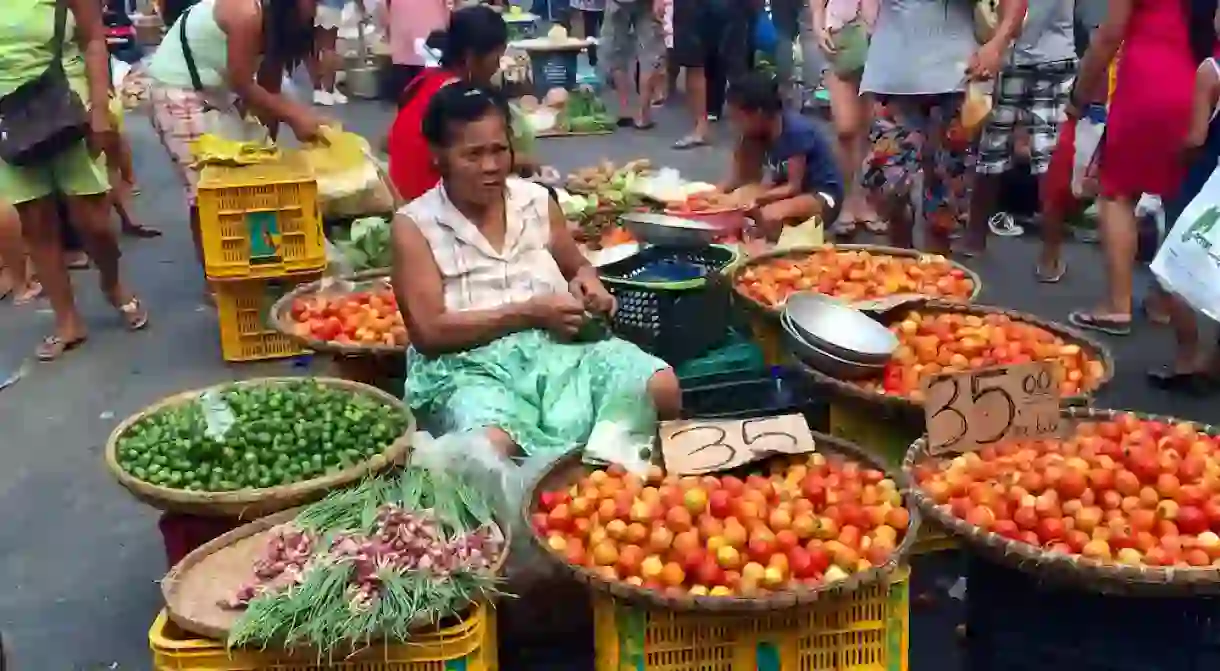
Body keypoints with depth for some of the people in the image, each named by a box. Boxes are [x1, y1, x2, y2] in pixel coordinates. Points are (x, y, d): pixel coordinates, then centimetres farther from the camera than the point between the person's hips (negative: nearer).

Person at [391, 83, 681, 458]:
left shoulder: (537, 200, 12)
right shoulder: (414, 226, -2)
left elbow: (577, 266, 28)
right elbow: (429, 331, -10)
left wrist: (587, 283, 1)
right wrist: (529, 312, -13)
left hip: (559, 345, 5)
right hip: (471, 364, -4)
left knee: (661, 388, -22)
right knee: (490, 448, -39)